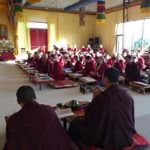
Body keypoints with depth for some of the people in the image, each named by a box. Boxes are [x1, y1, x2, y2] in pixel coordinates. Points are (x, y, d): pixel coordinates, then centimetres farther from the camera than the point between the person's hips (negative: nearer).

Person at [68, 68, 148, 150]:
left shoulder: (102, 97, -24)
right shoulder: (128, 96, -6)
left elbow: (88, 115, -10)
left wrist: (95, 99, 1)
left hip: (107, 140, -6)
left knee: (74, 125, 12)